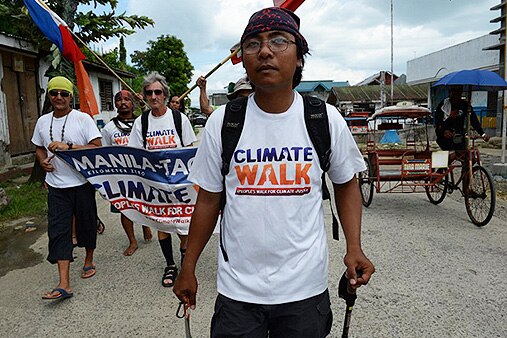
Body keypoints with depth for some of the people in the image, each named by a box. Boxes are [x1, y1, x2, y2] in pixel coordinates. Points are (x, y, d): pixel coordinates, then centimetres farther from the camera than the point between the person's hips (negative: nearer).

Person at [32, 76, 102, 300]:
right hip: (56, 186, 4)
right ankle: (64, 284, -1)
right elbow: (39, 147, 22)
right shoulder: (43, 122, 9)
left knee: (86, 225, 10)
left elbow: (97, 147, -14)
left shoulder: (83, 119, -7)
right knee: (58, 231, -3)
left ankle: (89, 261, 37)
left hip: (82, 183, -3)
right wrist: (42, 161, 1)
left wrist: (68, 147, -23)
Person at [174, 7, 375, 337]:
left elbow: (346, 184, 7)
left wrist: (354, 247, -5)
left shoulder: (326, 119, -6)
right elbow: (208, 199, 1)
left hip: (305, 288, 1)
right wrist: (188, 268, 5)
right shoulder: (222, 121, -6)